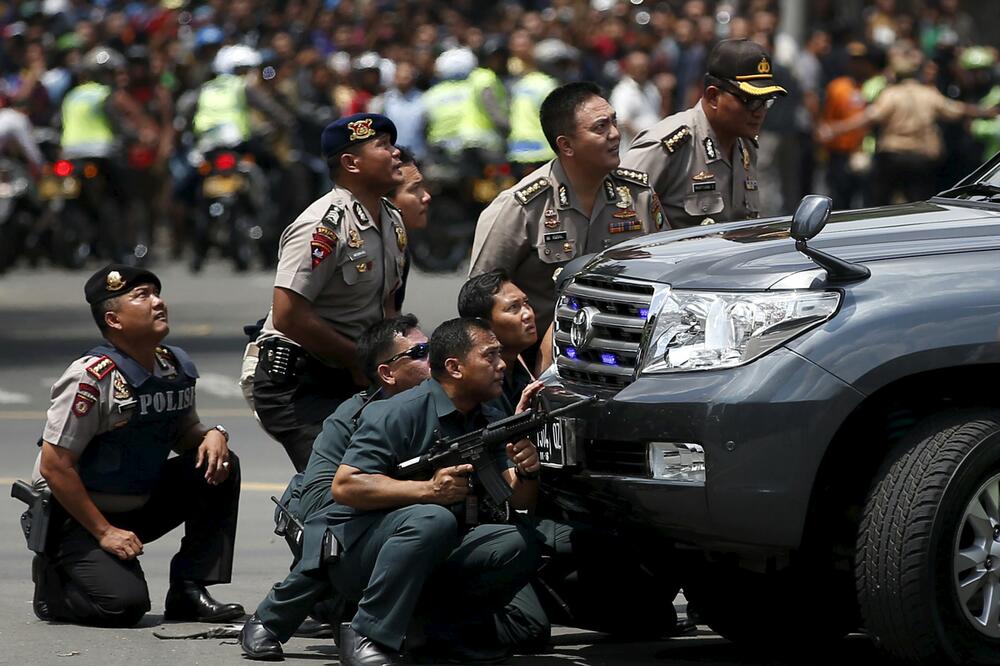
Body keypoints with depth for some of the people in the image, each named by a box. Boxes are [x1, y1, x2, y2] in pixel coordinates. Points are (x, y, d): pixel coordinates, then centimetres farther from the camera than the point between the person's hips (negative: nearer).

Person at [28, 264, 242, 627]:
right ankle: (52, 580, 6)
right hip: (76, 516, -7)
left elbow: (185, 433, 16)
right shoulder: (92, 378, -23)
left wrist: (213, 435, -10)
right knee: (125, 603, -26)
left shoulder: (177, 368, 0)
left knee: (220, 467, -10)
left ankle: (189, 591, -5)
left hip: (141, 507, 7)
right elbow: (55, 466, -22)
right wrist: (104, 533, -20)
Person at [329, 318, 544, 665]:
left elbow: (519, 500, 3)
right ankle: (366, 637, -28)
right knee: (432, 519, -35)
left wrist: (526, 472, -21)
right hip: (358, 551, -7)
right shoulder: (400, 413, -14)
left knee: (521, 544, -12)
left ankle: (439, 628, -4)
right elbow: (344, 486, -22)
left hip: (436, 556, 7)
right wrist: (429, 490, -30)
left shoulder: (489, 423, 9)